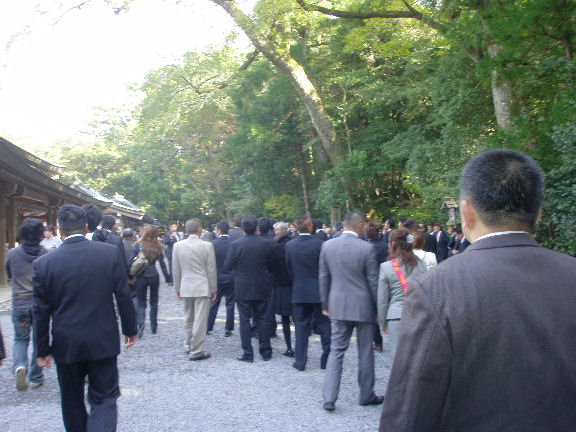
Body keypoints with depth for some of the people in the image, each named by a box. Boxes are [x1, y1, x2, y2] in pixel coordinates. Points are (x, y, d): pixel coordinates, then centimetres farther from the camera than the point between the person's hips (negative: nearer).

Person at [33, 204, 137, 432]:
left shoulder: (43, 263, -9)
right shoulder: (110, 252, -9)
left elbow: (41, 312, -4)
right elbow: (124, 296, -4)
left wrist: (42, 350, 7)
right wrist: (130, 329, 8)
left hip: (65, 345, 1)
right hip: (103, 343, -1)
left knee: (72, 401, 20)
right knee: (104, 399, 8)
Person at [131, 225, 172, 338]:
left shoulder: (139, 246, -9)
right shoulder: (158, 247, -1)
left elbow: (131, 262, -9)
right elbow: (162, 264, 2)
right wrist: (168, 279, 9)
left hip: (141, 277, -2)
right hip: (154, 277, 2)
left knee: (141, 303, 8)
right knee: (154, 302, 16)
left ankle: (141, 322, -18)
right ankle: (154, 327, 20)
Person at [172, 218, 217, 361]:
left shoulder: (178, 245, -1)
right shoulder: (207, 246, -11)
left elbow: (176, 269, 5)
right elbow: (211, 270, -6)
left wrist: (178, 288, 15)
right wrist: (214, 289, 3)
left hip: (186, 288, 4)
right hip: (202, 288, -4)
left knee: (188, 319, 18)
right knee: (200, 321, 1)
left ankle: (189, 346, 29)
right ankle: (196, 352, 5)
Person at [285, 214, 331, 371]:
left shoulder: (289, 245, -5)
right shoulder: (319, 244, -12)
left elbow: (288, 268, 3)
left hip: (299, 292, 2)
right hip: (318, 291, -2)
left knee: (301, 326, 11)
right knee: (324, 326, 10)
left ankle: (300, 361, 14)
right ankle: (327, 360, 15)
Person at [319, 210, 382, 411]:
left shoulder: (327, 246, -2)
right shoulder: (367, 248, -13)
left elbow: (323, 277, 5)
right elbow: (373, 281, -8)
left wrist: (325, 304, 15)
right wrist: (378, 308, 3)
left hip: (338, 306, 3)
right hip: (363, 306, -3)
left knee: (336, 351, 9)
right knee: (365, 353, 12)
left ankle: (329, 398, 3)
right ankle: (366, 396, 25)